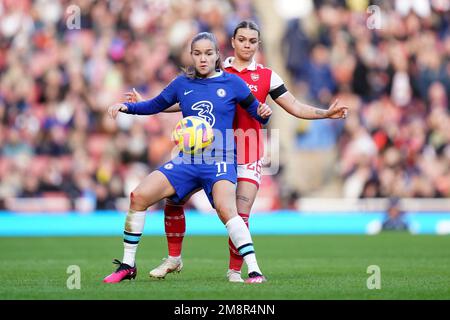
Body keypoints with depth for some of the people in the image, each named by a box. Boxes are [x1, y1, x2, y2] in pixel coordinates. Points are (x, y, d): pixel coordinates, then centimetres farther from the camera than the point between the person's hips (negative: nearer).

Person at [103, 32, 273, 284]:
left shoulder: (232, 83, 0)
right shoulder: (183, 83, 8)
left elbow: (257, 112, 5)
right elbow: (155, 105, 20)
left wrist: (264, 114, -19)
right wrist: (126, 106, 5)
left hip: (220, 161, -4)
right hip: (187, 160, 4)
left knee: (226, 208, -32)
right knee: (139, 196, -9)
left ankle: (255, 271, -29)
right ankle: (127, 266, 4)